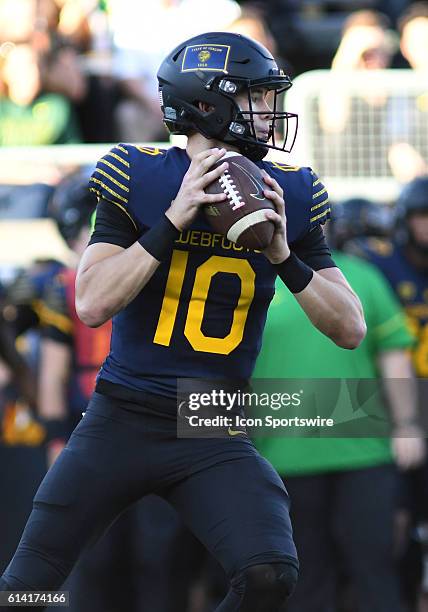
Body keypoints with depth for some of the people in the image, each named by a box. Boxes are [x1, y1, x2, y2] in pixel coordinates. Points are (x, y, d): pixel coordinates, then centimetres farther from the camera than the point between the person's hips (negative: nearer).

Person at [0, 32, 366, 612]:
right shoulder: (137, 176, -5)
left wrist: (286, 257, -16)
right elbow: (92, 303, -14)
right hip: (122, 421, -1)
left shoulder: (289, 195, 1)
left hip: (214, 439, 1)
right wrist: (174, 220, -20)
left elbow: (351, 329, 0)